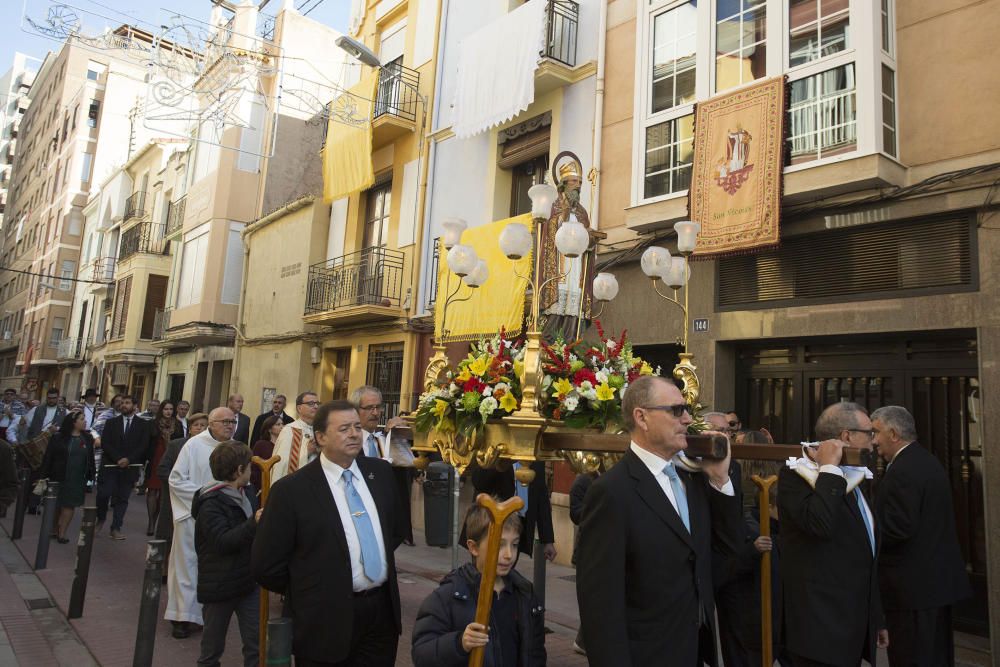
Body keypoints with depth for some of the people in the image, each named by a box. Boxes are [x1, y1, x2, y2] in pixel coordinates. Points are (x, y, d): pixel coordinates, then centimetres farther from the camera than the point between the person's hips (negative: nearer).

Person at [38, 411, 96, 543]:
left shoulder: (87, 438, 4)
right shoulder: (58, 438, -5)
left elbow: (90, 458, 6)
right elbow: (48, 457, -4)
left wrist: (91, 475, 3)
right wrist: (44, 475, -9)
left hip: (78, 480, 2)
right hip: (59, 477, -2)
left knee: (69, 506, 1)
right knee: (56, 505, 9)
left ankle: (62, 533, 7)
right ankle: (54, 531, 24)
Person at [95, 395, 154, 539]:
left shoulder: (144, 425, 5)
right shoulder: (111, 423, 10)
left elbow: (144, 446, -2)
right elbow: (105, 443, 0)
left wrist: (128, 459, -13)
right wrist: (118, 459, -12)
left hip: (130, 467, -1)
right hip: (110, 465, 1)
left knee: (122, 499, 1)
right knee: (103, 494, -7)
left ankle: (116, 529, 7)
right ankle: (100, 520, 18)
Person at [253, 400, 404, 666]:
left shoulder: (380, 471, 2)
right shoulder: (291, 490, -13)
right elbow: (266, 564, -8)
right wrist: (307, 595, 2)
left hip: (383, 609, 4)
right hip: (327, 620, -4)